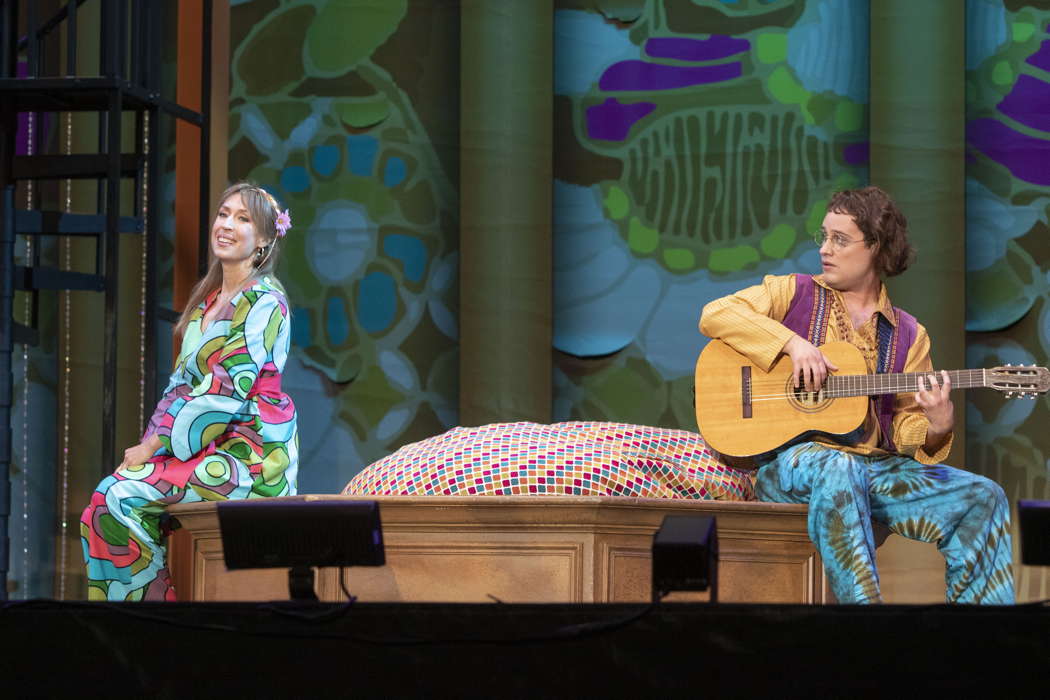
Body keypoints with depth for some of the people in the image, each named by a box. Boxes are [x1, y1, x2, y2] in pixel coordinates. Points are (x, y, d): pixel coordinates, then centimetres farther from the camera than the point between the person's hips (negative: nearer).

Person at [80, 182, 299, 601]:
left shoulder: (263, 302, -10)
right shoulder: (209, 299, 16)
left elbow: (226, 391, -17)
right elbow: (183, 379, 15)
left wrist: (155, 445, -15)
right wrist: (150, 442, -1)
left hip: (250, 453, -8)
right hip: (215, 447, 8)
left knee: (120, 498, -21)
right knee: (113, 491, -10)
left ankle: (152, 594, -10)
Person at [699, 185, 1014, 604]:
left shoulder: (908, 335, 15)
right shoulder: (793, 294, 10)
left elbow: (903, 429, 12)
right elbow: (714, 315, -4)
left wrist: (936, 427, -13)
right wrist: (792, 343, -15)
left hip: (874, 464, 4)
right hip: (790, 456, -4)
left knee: (982, 498, -16)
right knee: (839, 470, -40)